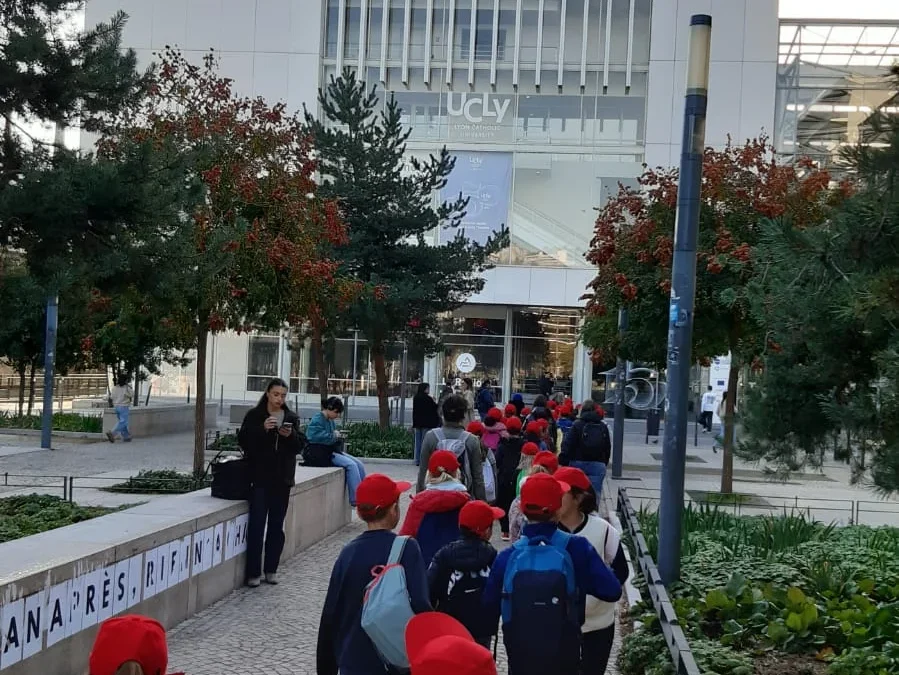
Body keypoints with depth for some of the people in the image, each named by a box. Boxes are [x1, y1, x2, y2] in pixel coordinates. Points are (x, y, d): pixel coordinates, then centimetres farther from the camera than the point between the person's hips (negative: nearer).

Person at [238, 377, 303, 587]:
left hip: (282, 479, 3)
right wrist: (262, 429, -22)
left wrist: (291, 435, -15)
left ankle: (271, 569, 16)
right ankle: (253, 572, -2)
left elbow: (299, 447, 5)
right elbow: (243, 440, -9)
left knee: (276, 526, 7)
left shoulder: (292, 418, 9)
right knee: (256, 525, -7)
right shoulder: (254, 415, 0)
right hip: (260, 477, -3)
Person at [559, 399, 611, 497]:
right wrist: (604, 464, 19)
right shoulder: (603, 427, 9)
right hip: (598, 466, 2)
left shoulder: (577, 425, -3)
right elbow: (608, 449, 11)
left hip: (579, 463, -1)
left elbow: (568, 445, -8)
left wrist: (562, 462, -7)